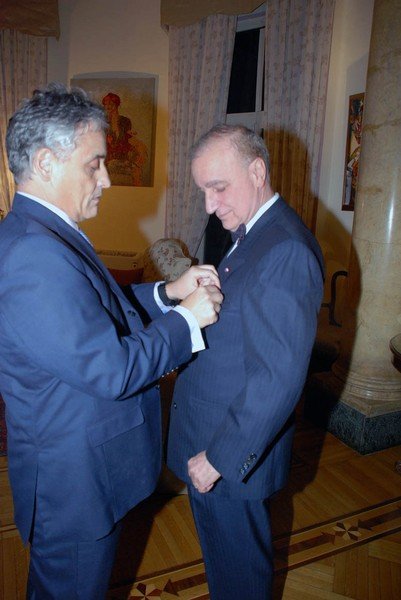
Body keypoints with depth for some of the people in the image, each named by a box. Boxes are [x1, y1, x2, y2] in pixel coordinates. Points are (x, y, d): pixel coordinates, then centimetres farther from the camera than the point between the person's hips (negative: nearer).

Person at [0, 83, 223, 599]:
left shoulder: (42, 234, 4)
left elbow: (95, 310, 9)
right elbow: (113, 370, -30)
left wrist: (168, 292, -1)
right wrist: (187, 319, -17)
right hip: (73, 482, -9)